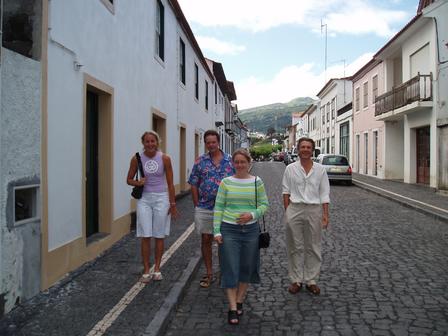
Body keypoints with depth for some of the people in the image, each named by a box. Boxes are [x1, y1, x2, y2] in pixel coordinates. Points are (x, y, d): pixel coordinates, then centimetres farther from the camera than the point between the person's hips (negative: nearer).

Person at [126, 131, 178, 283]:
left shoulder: (164, 158, -6)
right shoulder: (136, 159, -3)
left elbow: (170, 183, -1)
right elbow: (129, 179, 9)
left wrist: (172, 204, -1)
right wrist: (138, 183, -13)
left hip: (161, 198, -1)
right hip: (144, 199, 1)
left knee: (159, 236, 7)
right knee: (145, 237, 0)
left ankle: (157, 269, 21)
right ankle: (146, 271, 12)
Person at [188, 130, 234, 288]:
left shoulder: (230, 160, 1)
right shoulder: (200, 161, 2)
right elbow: (194, 185, 3)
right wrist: (197, 205, -1)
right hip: (204, 209, 1)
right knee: (206, 240, 9)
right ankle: (209, 274, 23)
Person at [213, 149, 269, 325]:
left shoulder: (257, 182, 1)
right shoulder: (226, 182, -1)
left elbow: (264, 204, 3)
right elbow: (218, 207, 0)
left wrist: (252, 214, -16)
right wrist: (217, 231, -5)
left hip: (250, 230, 1)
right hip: (229, 230, -1)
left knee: (247, 267, 11)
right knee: (230, 268, 0)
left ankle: (239, 301, 29)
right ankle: (232, 308, 9)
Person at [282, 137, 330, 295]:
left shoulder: (320, 169, 3)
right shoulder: (290, 168, 2)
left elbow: (324, 193, 3)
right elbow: (286, 192, 4)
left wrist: (325, 214, -3)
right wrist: (287, 211, -2)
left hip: (314, 210, 1)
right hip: (295, 209, -1)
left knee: (313, 247, 8)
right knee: (295, 247, 7)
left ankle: (311, 280, 21)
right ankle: (296, 280, 19)